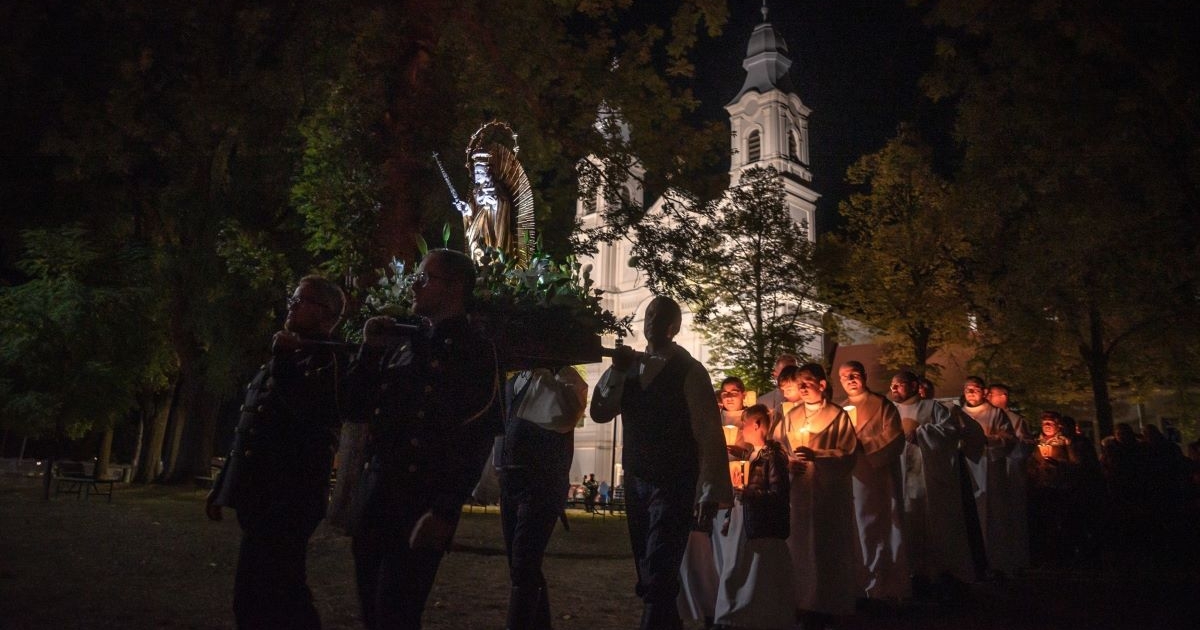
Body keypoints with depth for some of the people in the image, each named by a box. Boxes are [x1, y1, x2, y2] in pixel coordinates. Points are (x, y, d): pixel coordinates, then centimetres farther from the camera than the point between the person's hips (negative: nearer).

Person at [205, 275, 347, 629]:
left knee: (259, 599, -8)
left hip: (289, 500, -8)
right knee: (278, 595, 15)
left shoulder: (329, 359, -7)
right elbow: (248, 433, 22)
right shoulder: (283, 359, 18)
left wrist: (284, 358, -19)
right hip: (260, 497, 8)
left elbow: (315, 417, -25)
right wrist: (222, 487, 22)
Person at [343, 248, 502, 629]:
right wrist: (370, 351, 3)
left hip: (423, 503, -6)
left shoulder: (477, 353, -5)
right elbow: (356, 411, 15)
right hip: (374, 496, 6)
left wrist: (445, 511, -17)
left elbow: (476, 441, -12)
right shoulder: (400, 344, 14)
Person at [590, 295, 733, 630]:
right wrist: (616, 371, -11)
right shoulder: (632, 366, 9)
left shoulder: (689, 370, -8)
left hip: (674, 485, -6)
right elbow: (599, 412, 2)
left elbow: (709, 432, -12)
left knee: (659, 574, -12)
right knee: (647, 574, 16)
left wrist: (711, 491, -17)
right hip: (636, 481, 6)